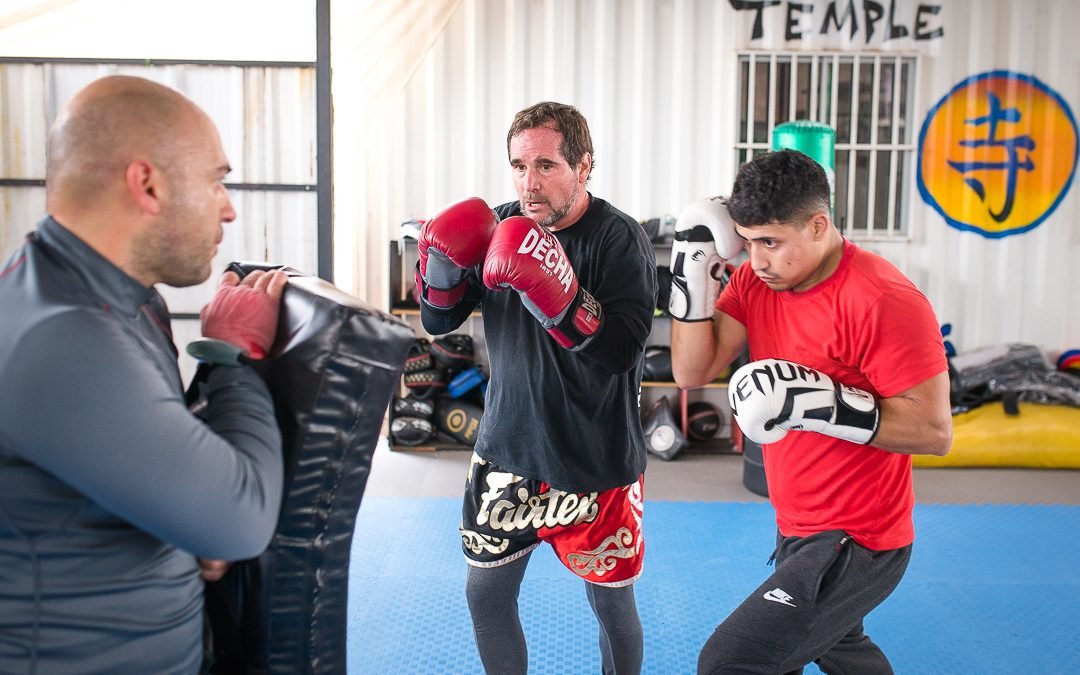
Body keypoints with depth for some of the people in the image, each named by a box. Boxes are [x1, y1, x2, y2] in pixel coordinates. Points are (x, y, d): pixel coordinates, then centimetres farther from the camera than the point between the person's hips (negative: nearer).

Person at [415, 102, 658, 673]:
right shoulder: (500, 228, 0)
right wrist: (440, 266, -16)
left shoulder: (620, 239, -14)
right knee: (486, 595, 13)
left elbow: (621, 350, -25)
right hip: (506, 451, 4)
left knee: (611, 605, 12)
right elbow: (439, 321, 4)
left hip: (593, 464, -4)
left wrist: (555, 294, -38)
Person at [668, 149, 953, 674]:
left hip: (853, 545, -8)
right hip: (798, 529, 8)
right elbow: (691, 372, -8)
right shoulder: (755, 280, -2)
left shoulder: (883, 302, -24)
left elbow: (934, 430, -23)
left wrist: (824, 404, -32)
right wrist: (694, 269, -15)